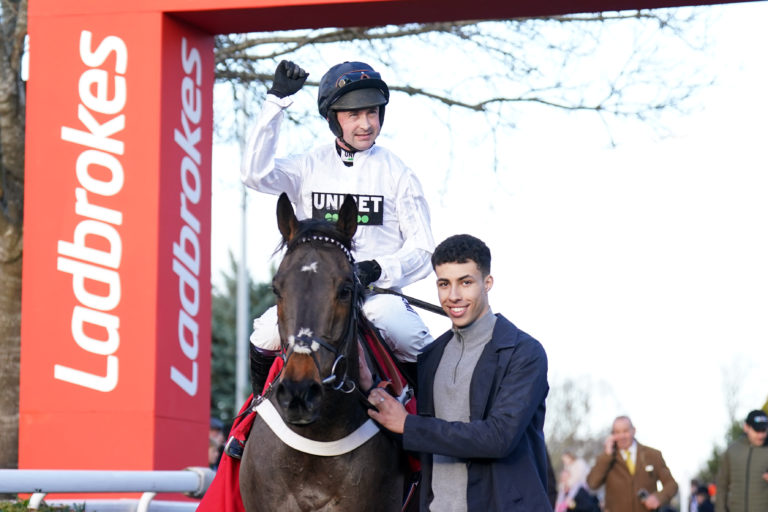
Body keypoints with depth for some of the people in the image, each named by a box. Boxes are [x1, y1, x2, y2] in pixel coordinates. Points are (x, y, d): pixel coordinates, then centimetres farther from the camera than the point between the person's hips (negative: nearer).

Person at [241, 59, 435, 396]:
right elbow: (255, 174, -8)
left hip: (378, 293, -1)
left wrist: (378, 269, -17)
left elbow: (422, 251, 3)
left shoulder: (398, 174, 5)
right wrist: (276, 102, -10)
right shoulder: (311, 167, 9)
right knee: (264, 339, -22)